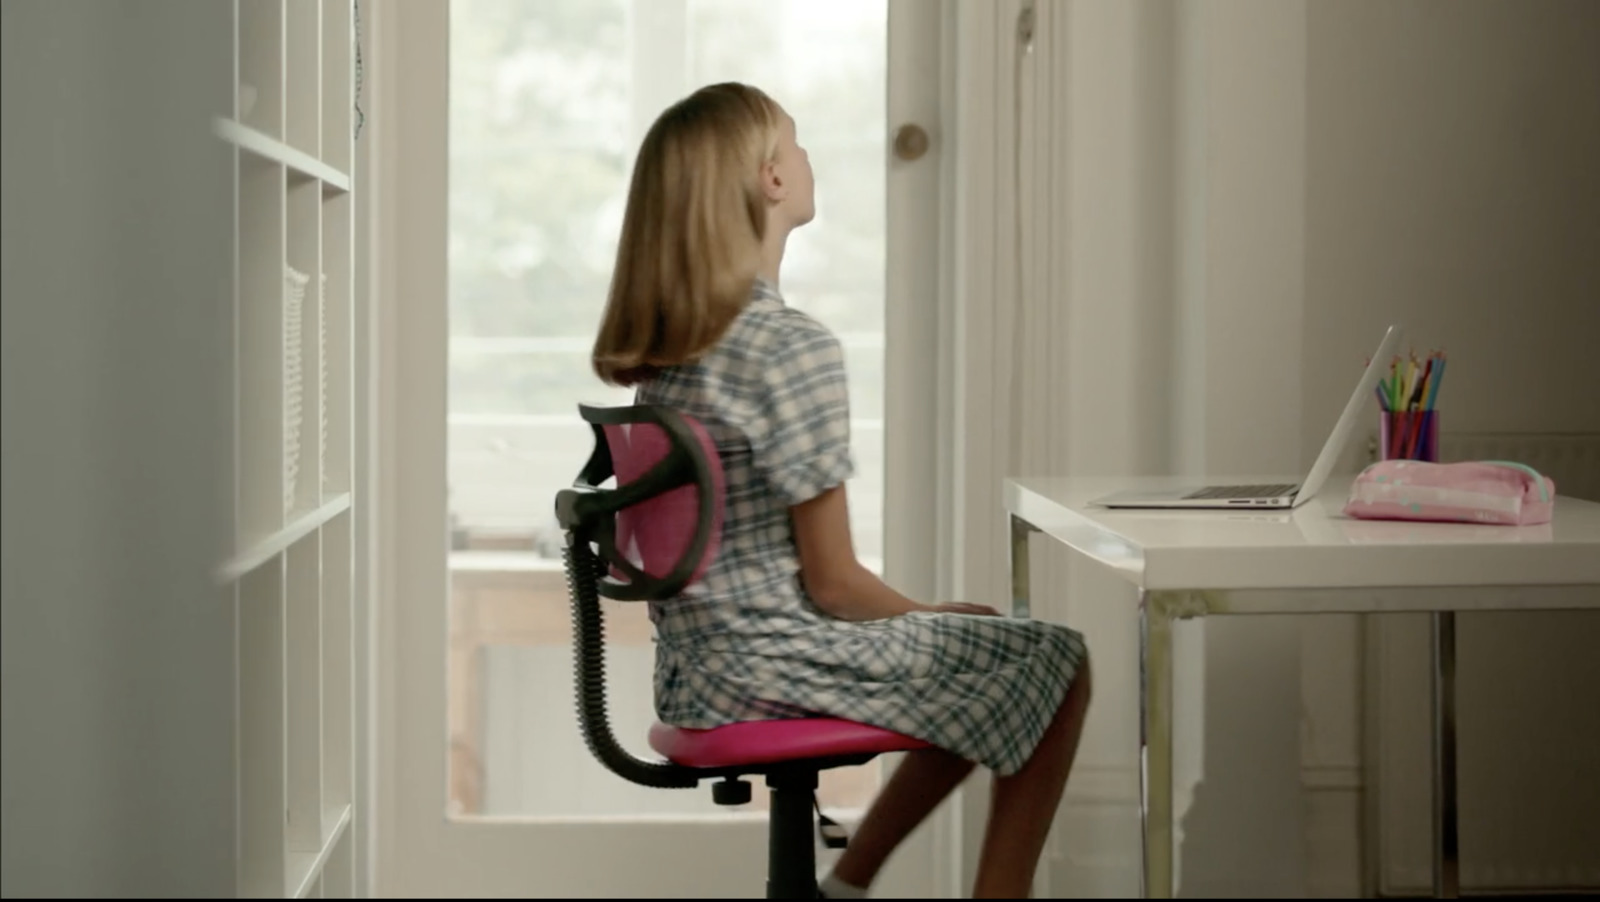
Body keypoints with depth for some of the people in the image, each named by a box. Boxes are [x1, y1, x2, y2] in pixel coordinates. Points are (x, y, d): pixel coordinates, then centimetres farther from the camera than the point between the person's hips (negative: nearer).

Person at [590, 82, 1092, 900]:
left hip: (697, 672, 9)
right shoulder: (797, 349, -20)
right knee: (1055, 663, 5)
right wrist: (935, 617, 3)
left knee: (981, 663, 25)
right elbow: (834, 583, -17)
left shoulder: (662, 344, 5)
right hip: (777, 668, -9)